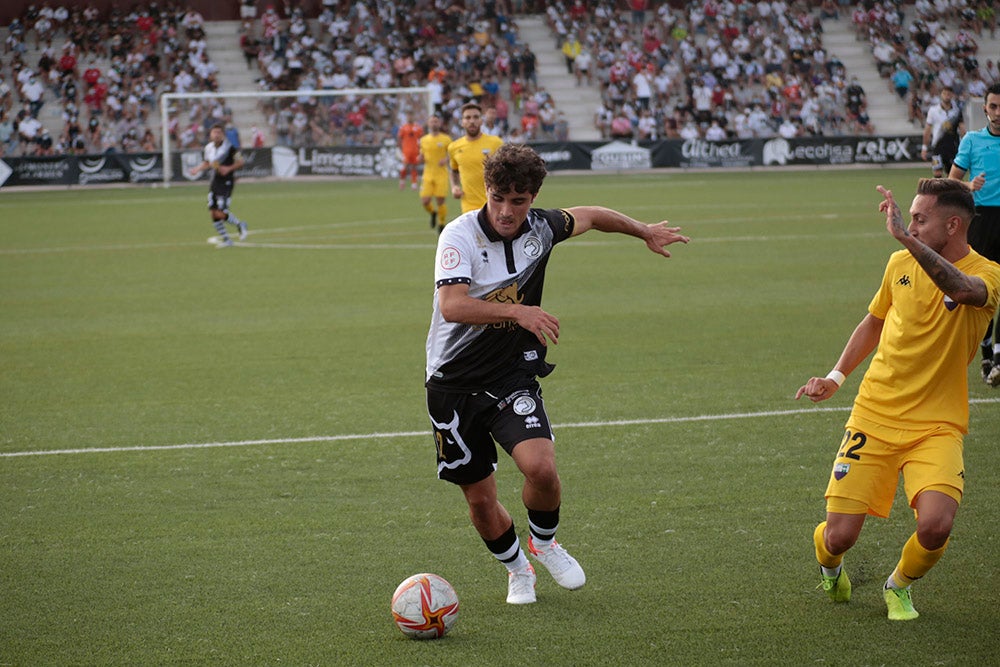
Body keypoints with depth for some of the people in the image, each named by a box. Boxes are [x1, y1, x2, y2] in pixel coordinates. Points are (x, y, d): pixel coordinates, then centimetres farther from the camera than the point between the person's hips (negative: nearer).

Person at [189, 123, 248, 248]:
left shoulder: (229, 148, -12)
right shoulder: (208, 148, 7)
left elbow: (241, 161, -5)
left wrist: (229, 168, -18)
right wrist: (198, 169, 5)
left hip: (226, 182, -7)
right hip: (214, 182, 7)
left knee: (220, 213, -14)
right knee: (213, 212, 2)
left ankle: (240, 225, 13)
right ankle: (225, 239, 15)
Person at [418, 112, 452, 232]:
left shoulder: (446, 139, -1)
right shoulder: (424, 140, 9)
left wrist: (446, 160, -16)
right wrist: (421, 158, -5)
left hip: (441, 174, -2)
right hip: (428, 174, 3)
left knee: (441, 200, -5)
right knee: (425, 201, -7)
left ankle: (441, 224, 14)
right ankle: (433, 212, 26)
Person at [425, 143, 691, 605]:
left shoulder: (540, 228, -4)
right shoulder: (460, 235, -18)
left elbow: (587, 216, 19)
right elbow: (451, 306, -33)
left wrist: (645, 232, 33)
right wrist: (517, 311, -44)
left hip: (513, 375, 2)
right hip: (454, 381, -2)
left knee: (541, 468, -22)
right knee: (480, 501, 2)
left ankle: (543, 542, 11)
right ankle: (516, 567, 33)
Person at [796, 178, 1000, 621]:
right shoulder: (901, 263, 5)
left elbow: (960, 288, -36)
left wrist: (905, 237, -44)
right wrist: (836, 377, 14)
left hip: (937, 425, -3)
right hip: (874, 417, 3)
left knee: (936, 525, -26)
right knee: (839, 535, -5)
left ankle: (899, 587, 9)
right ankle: (829, 568, 35)